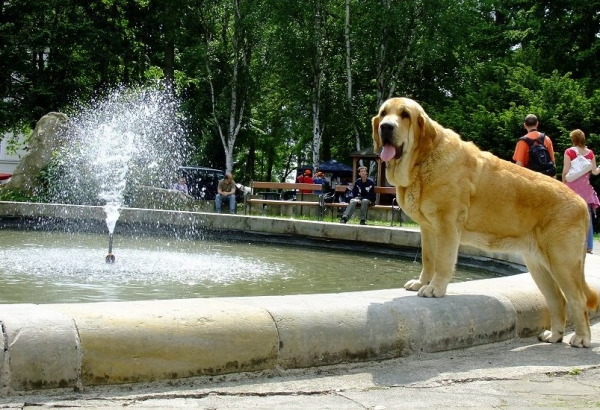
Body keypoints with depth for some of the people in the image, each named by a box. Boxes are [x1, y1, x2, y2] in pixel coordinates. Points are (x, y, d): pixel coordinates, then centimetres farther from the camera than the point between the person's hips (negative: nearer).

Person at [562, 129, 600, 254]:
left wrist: (563, 184, 4)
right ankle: (588, 245, 7)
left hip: (572, 186, -3)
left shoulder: (569, 151, -4)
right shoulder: (590, 152, 6)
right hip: (585, 187, 3)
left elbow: (566, 171, -8)